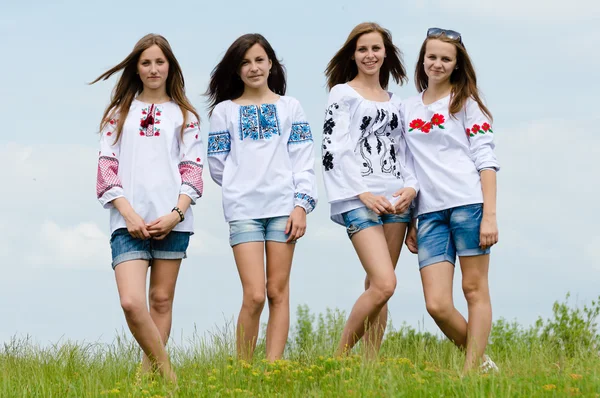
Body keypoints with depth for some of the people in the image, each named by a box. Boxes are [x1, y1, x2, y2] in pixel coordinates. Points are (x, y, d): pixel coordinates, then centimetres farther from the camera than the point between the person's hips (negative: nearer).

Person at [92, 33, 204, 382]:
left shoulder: (183, 115, 12)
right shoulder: (120, 113, 12)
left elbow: (192, 169, 5)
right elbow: (107, 166, 5)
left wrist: (176, 213, -10)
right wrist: (129, 214, -8)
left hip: (172, 221, 1)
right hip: (129, 221, -1)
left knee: (161, 300, 3)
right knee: (131, 302, -16)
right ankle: (167, 372, -6)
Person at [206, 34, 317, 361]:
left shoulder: (289, 107, 12)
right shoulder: (224, 111, 10)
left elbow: (303, 161, 6)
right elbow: (218, 166, 11)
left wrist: (302, 205, -3)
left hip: (283, 208, 1)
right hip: (243, 210, -1)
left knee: (278, 292, -1)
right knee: (254, 296, -12)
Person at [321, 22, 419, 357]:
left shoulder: (395, 103, 19)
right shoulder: (343, 94, 2)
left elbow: (405, 152, 18)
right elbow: (334, 151, -6)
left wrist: (410, 188, -2)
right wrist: (364, 194, -14)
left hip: (396, 201, 6)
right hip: (359, 202, -6)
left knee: (377, 287, 3)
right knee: (384, 285, -18)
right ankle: (340, 358, -6)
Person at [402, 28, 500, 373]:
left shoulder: (466, 103, 6)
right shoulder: (408, 109, 17)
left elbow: (486, 160, -1)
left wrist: (490, 214, -10)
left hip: (469, 203, -3)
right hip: (430, 213, 3)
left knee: (475, 289, -3)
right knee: (437, 305, -7)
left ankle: (472, 371, 1)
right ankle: (482, 362, 10)